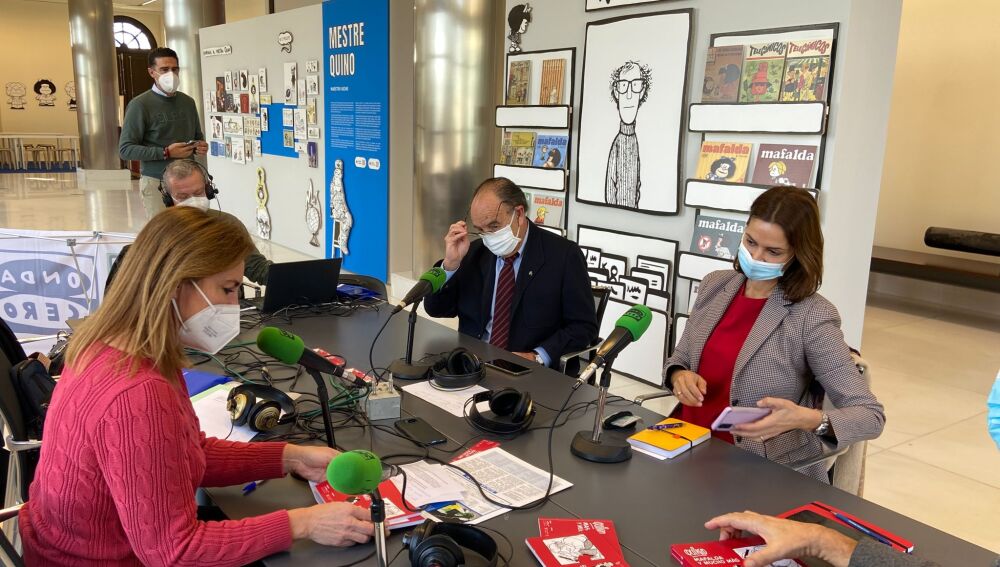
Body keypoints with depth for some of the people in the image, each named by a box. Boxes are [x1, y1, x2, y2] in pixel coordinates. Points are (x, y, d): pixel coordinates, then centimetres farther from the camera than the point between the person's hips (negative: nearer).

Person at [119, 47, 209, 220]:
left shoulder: (188, 102, 13)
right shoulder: (140, 105, -4)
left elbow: (198, 136, 27)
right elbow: (125, 149, -8)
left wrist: (200, 146, 2)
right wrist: (166, 153, -17)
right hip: (156, 182, -4)